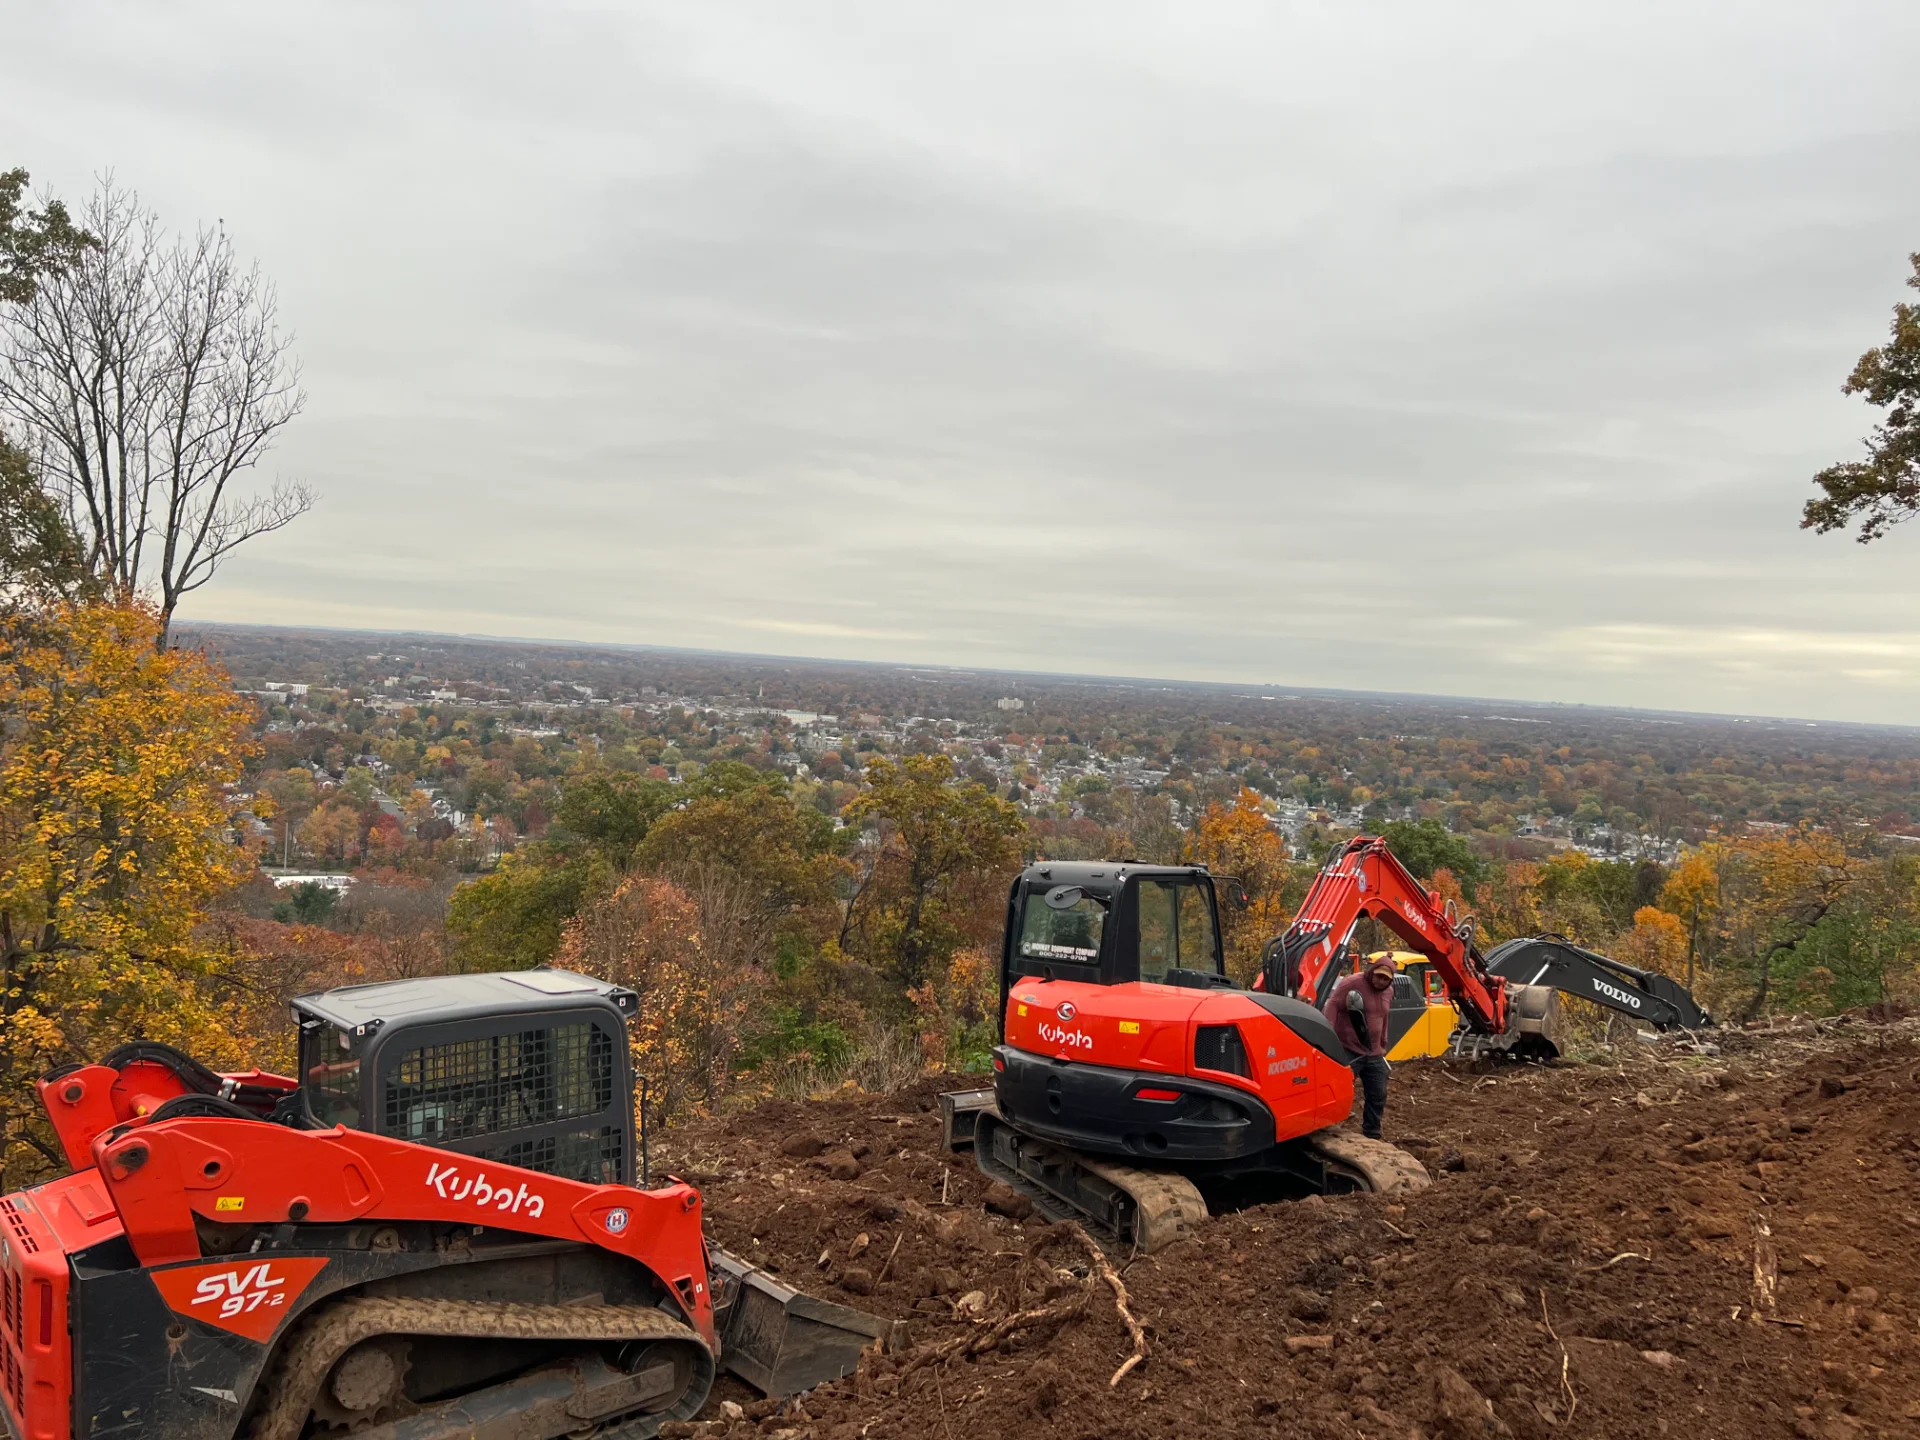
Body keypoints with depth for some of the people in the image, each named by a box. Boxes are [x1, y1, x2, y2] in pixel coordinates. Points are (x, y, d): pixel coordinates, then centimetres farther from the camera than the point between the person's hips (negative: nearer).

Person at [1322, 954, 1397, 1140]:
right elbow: (1332, 1005, -19)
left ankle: (1372, 1136, 22)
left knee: (1378, 1096, 11)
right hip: (1348, 1051, -7)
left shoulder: (1388, 991, 9)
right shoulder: (1351, 983, -15)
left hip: (1374, 1054, 7)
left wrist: (1383, 1044, 24)